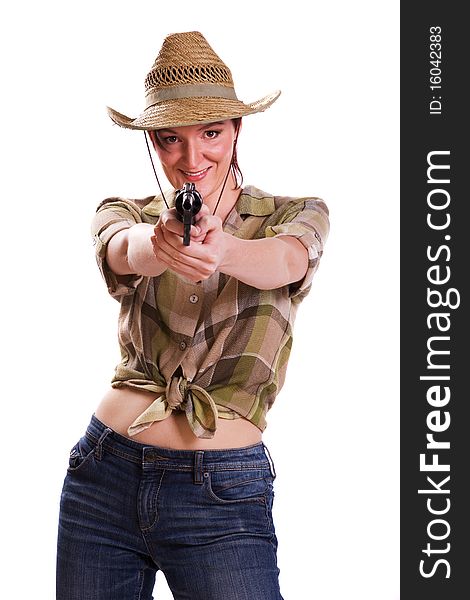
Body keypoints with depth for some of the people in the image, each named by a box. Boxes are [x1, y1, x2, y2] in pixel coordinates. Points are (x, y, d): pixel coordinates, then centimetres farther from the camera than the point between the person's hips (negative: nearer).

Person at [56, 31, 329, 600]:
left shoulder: (297, 214, 1)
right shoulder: (124, 214, 6)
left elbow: (283, 261, -23)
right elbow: (124, 249, -19)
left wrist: (220, 249, -46)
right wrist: (162, 243, -44)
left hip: (223, 496, -2)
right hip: (105, 475, 2)